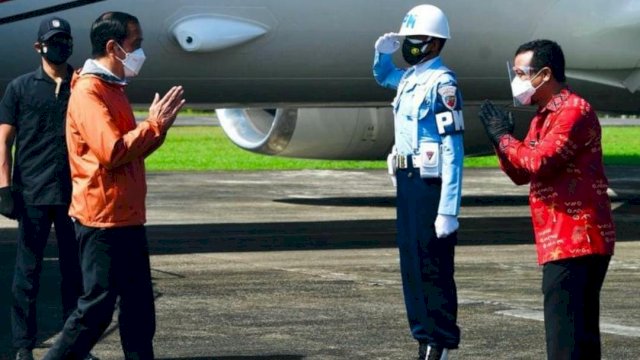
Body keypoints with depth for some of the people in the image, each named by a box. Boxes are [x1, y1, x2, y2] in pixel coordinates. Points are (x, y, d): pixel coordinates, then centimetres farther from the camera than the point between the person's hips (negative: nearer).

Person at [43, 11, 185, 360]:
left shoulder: (113, 88, 16)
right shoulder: (88, 91, -15)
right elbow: (112, 152, -25)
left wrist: (158, 125, 2)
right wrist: (154, 125, -15)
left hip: (127, 218, 10)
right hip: (102, 219, -10)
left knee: (139, 306, 11)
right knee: (96, 307, -5)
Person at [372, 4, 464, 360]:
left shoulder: (442, 83, -14)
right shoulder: (409, 77, 13)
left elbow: (453, 151, -19)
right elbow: (382, 76, 40)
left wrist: (448, 210, -24)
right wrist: (383, 52, 16)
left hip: (431, 184, -9)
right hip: (407, 182, 9)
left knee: (434, 268, -6)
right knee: (411, 265, 12)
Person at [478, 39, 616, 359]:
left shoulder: (574, 111, -12)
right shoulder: (543, 117, 20)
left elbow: (537, 163, -22)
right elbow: (521, 174, 20)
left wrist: (504, 137, -7)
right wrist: (500, 138, 5)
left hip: (575, 241, -10)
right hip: (568, 242, 10)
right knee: (581, 334, 13)